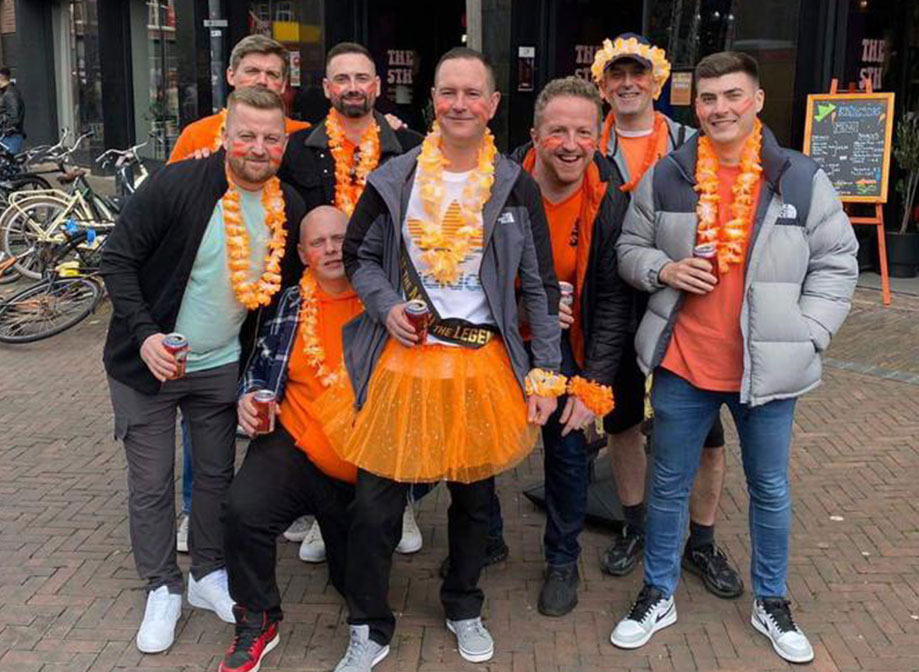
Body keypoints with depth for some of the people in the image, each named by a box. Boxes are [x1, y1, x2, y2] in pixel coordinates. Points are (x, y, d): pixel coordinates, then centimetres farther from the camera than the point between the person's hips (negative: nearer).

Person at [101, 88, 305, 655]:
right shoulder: (178, 185, -18)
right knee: (151, 481, 5)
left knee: (217, 474, 13)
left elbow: (287, 286, 8)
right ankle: (162, 590, 23)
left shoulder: (290, 209, -4)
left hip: (221, 366, 4)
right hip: (148, 361, -3)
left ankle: (209, 575, 32)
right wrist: (144, 333, -23)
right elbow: (119, 259, -13)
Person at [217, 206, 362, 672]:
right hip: (296, 449, 0)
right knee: (244, 509, -31)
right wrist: (249, 397, -5)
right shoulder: (289, 305, 5)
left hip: (367, 470, 0)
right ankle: (257, 622, -5)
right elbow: (260, 366, 16)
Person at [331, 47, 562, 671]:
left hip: (484, 363, 1)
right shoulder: (393, 178, 0)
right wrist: (385, 305, -9)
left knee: (474, 496, 15)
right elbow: (359, 256, 11)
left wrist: (546, 373, -1)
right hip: (402, 360, 0)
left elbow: (541, 287, 3)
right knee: (375, 505, 1)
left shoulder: (518, 187, 1)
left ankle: (464, 608, 39)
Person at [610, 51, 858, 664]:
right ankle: (659, 596, 32)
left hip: (767, 368, 0)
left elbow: (837, 263, 2)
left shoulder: (802, 179, -4)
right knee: (669, 486, 13)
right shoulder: (665, 177, -1)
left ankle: (772, 602, 36)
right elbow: (630, 248, 9)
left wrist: (804, 335, -6)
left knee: (770, 490, 15)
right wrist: (663, 270, -12)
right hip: (683, 365, 1)